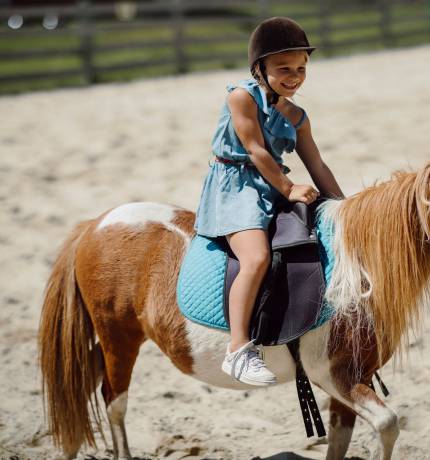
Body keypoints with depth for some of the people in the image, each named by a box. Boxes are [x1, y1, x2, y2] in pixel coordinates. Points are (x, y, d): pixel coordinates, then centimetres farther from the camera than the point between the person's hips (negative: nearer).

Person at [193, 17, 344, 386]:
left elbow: (317, 167, 13)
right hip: (236, 186, -8)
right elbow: (256, 150, -13)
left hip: (273, 190, 8)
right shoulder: (243, 96, -8)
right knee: (257, 257, -31)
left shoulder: (297, 117, 13)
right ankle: (238, 351, -32)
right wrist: (289, 189, -12)